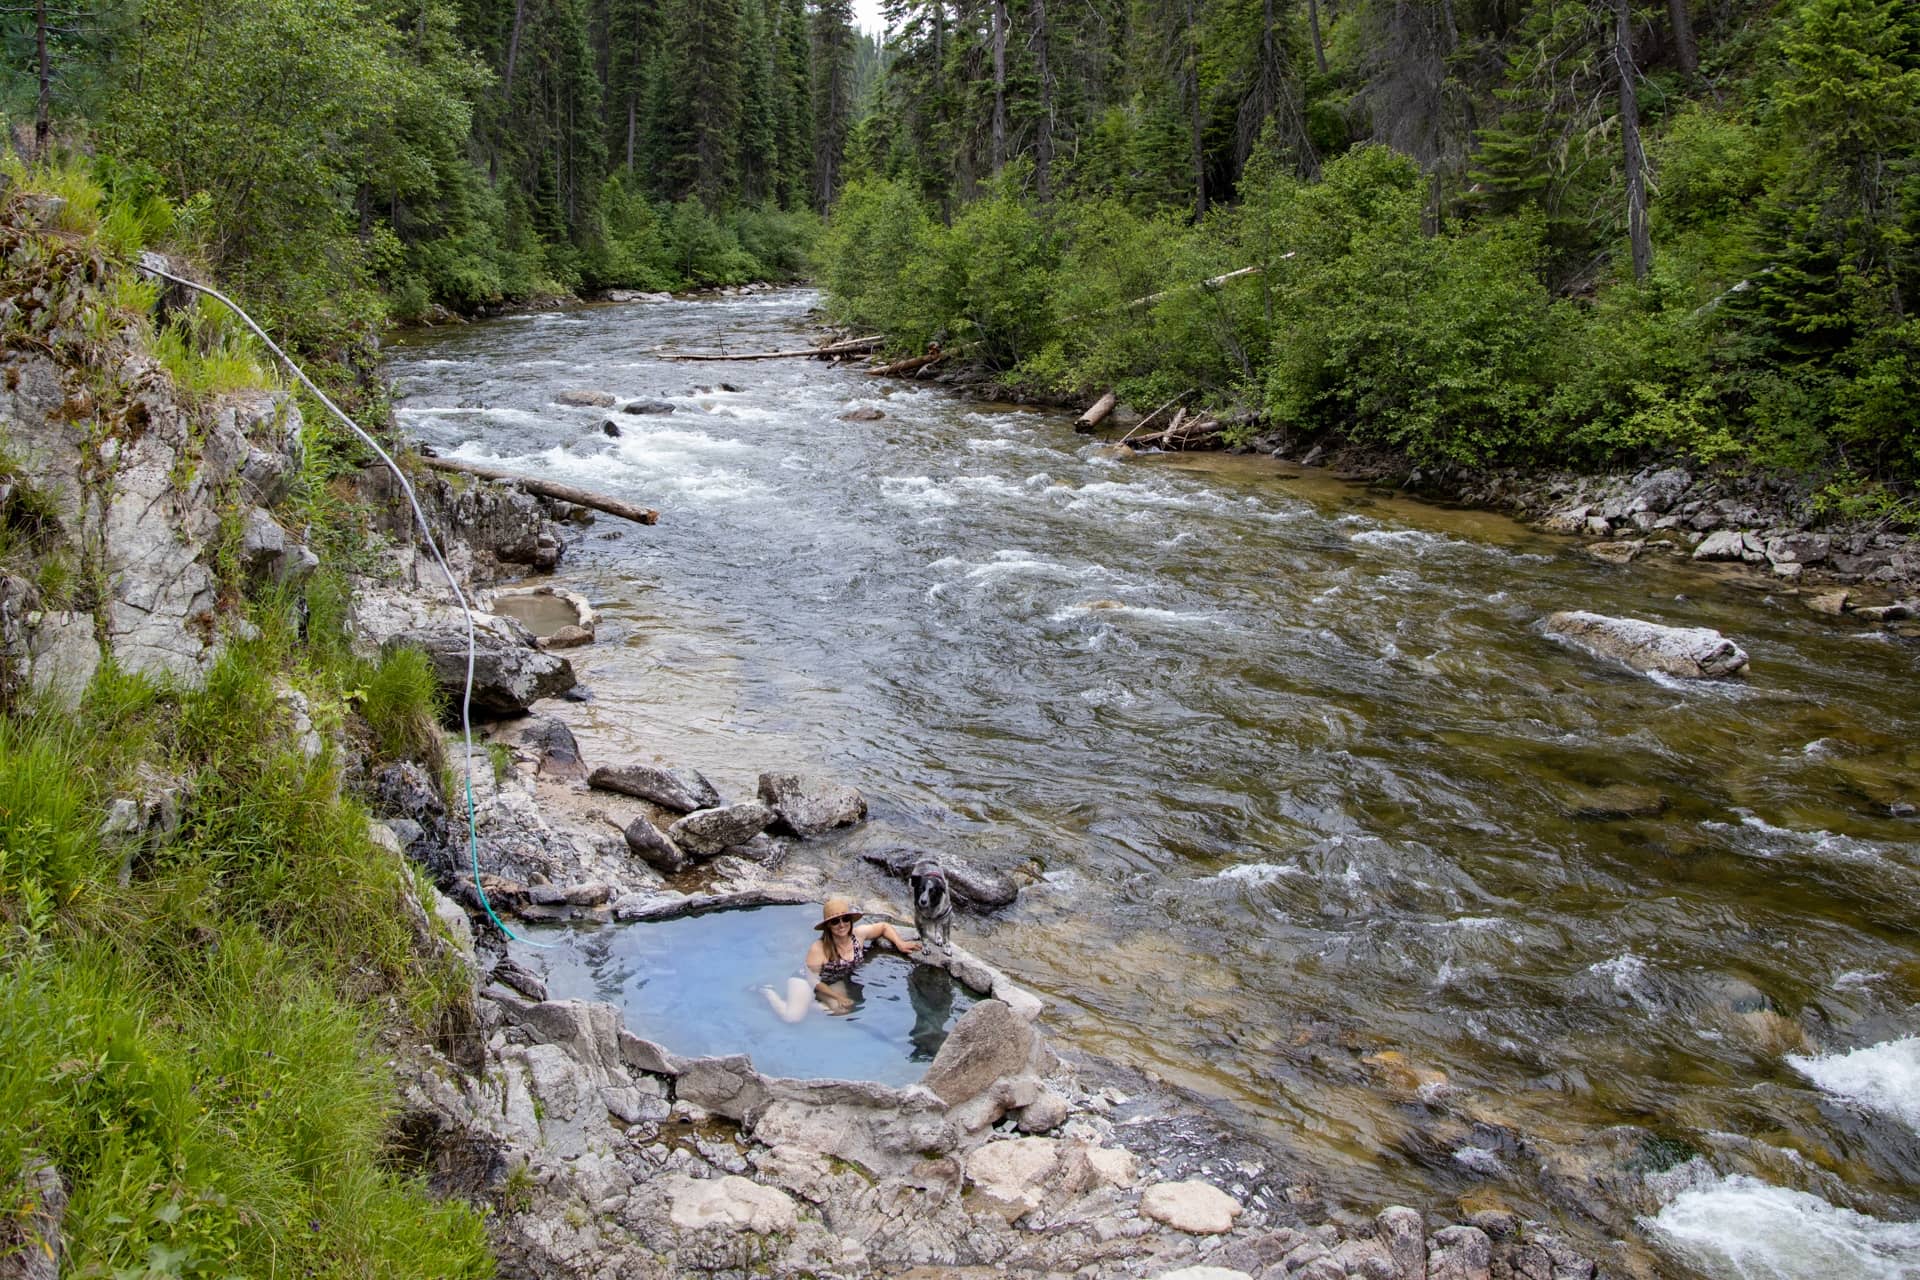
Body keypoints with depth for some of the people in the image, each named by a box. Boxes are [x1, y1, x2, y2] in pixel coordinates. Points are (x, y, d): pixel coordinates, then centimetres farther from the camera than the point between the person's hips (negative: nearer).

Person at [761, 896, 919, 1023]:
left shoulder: (859, 934, -21)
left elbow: (884, 927, -3)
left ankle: (814, 1001, 14)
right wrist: (838, 997, -18)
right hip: (806, 980, -6)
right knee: (793, 1017, -21)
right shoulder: (818, 949, -35)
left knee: (845, 1009, -13)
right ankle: (768, 992, 9)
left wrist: (900, 944, -18)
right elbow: (812, 980, -23)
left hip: (834, 983, 6)